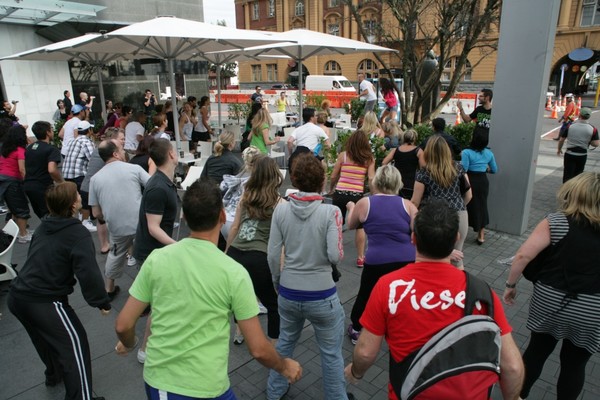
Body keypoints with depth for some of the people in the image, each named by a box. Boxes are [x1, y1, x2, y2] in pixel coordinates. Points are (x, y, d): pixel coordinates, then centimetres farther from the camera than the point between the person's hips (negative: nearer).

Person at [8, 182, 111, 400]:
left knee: (48, 335, 30)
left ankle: (55, 374, 53)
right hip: (43, 302, -9)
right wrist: (102, 302, -11)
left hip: (17, 296, 9)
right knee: (75, 342, 3)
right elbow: (88, 273, -23)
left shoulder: (44, 225, 8)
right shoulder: (79, 234, -18)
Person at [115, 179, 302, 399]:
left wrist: (128, 344, 21)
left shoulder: (157, 258, -9)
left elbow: (123, 325, -2)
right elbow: (258, 349, -13)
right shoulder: (234, 273, -18)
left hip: (156, 381, 3)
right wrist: (285, 366, 7)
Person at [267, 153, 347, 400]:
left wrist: (277, 283, 12)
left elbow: (273, 255, -5)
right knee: (331, 353, 18)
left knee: (285, 342, 28)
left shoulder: (281, 209, -8)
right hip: (322, 296, -4)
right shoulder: (330, 212, -17)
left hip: (288, 293, 4)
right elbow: (335, 256, -21)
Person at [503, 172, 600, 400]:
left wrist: (510, 284, -3)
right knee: (575, 363, 17)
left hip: (550, 302, -1)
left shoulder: (557, 221, -11)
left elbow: (524, 255, -15)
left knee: (537, 351, 18)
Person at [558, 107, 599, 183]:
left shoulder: (570, 126, -9)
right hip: (582, 155, 2)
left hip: (569, 154, -1)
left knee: (567, 176, 1)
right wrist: (587, 141, 10)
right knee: (577, 175, 19)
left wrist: (559, 149, 16)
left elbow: (561, 140, -2)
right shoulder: (593, 129, -9)